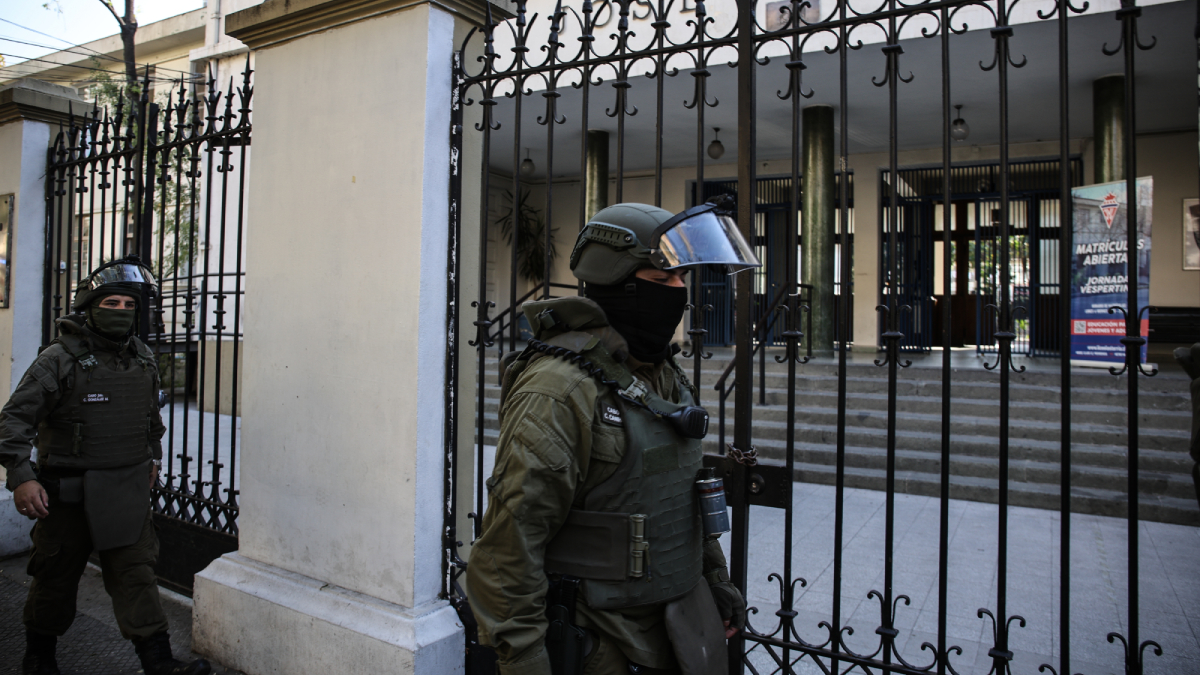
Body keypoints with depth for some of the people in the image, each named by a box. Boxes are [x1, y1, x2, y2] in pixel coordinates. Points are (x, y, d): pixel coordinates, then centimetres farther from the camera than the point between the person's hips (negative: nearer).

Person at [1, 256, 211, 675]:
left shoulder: (144, 359, 7)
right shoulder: (60, 359, -10)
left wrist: (153, 456, 26)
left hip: (128, 487, 3)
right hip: (68, 490, -3)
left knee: (135, 570, 0)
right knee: (57, 576, 12)